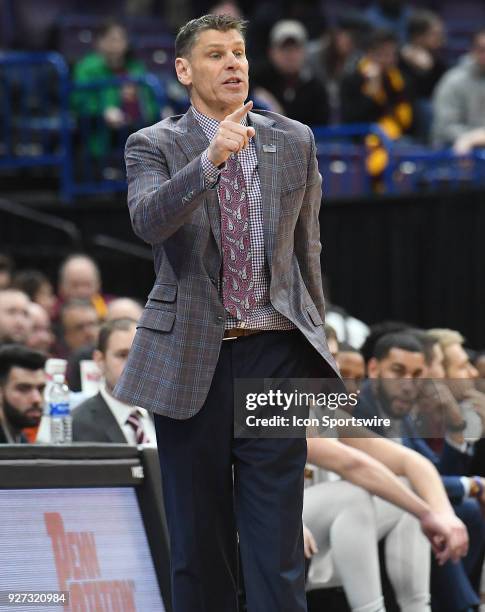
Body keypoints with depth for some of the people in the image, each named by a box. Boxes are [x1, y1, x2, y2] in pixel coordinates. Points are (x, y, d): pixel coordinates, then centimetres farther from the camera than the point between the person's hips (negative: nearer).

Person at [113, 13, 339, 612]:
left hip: (275, 351, 1)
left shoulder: (294, 141, 9)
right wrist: (211, 160, -34)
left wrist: (314, 337, 17)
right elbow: (148, 220, -21)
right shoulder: (153, 146, 0)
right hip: (192, 355, -1)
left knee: (277, 535, -4)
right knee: (198, 532, 6)